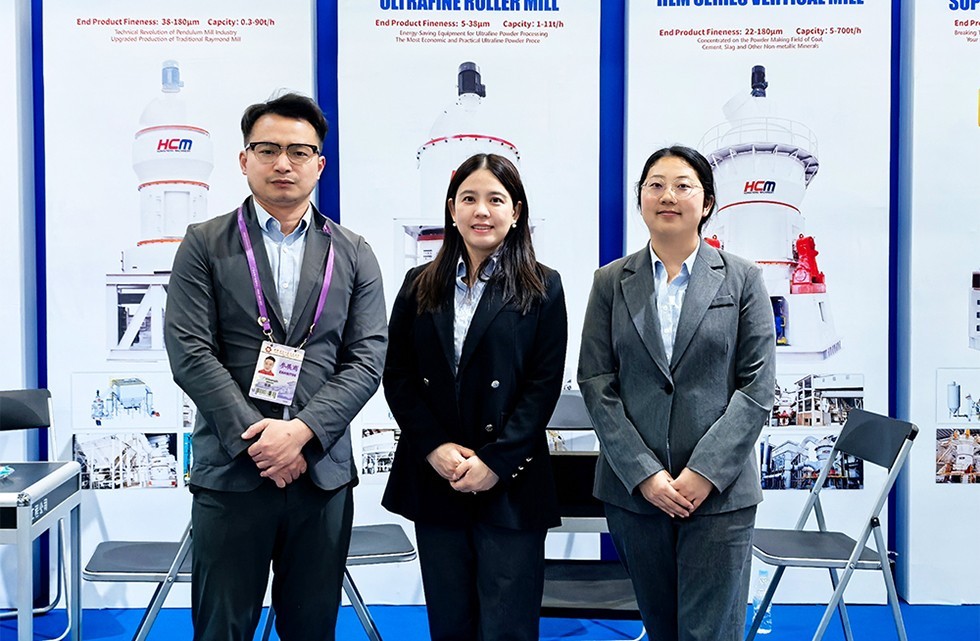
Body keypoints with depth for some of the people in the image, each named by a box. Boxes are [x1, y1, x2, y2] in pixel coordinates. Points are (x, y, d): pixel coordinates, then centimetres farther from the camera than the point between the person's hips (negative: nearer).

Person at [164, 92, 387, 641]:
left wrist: (303, 431, -12)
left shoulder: (353, 254, 9)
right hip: (231, 470, -1)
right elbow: (191, 353, -5)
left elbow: (368, 357, 1)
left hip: (323, 469, 2)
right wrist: (256, 438, -13)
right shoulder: (205, 245, 4)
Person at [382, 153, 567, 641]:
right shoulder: (420, 286, 9)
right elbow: (397, 377, 5)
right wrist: (436, 448, -9)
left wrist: (495, 462, -13)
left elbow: (544, 386, -5)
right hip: (432, 478, 3)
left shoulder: (542, 288, 1)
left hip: (509, 484, -3)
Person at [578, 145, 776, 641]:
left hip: (719, 491, -2)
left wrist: (706, 472, -12)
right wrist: (642, 473, -10)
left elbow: (757, 386, -3)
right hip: (633, 488, 2)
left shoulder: (742, 280, 3)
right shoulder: (611, 282, 6)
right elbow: (596, 383, 0)